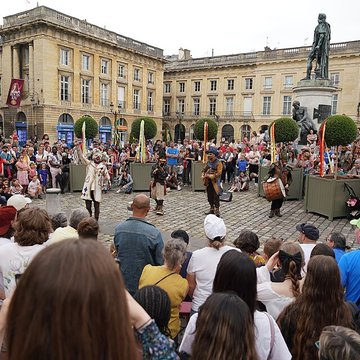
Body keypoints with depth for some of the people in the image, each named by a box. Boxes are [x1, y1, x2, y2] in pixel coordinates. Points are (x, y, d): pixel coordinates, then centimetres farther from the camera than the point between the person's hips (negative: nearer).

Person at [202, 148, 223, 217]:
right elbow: (204, 169, 17)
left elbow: (218, 173, -19)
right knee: (210, 196, 14)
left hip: (215, 183, -7)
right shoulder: (208, 162, 10)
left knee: (216, 197, -4)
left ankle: (217, 211, 3)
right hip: (208, 183, 7)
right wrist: (203, 175, -3)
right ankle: (212, 209, 26)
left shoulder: (218, 163, -12)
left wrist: (210, 176, -20)